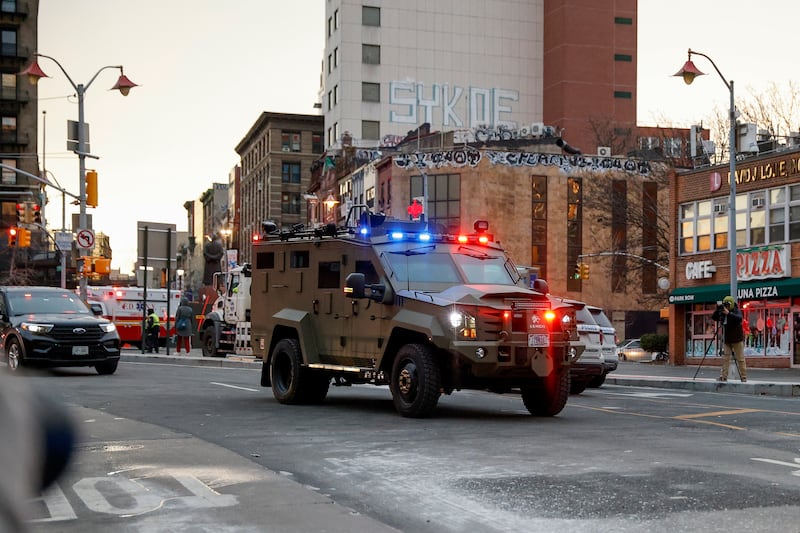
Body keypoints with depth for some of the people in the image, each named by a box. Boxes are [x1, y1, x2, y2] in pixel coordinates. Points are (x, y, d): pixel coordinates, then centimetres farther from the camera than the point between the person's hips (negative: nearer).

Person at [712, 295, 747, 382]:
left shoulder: (737, 311, -8)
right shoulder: (722, 312, 5)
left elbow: (739, 318, -27)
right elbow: (714, 317, 4)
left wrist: (728, 313, -36)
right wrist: (717, 310, -14)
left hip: (737, 339, -5)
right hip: (726, 339, 5)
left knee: (740, 359, 0)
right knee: (725, 358, 0)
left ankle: (743, 377, 5)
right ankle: (723, 376, 1)